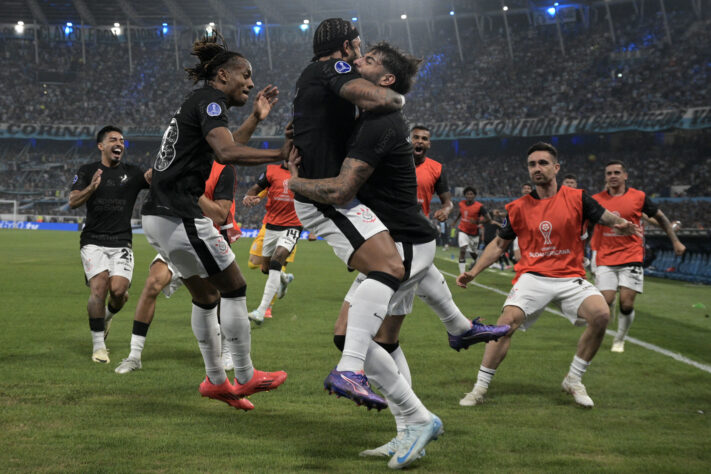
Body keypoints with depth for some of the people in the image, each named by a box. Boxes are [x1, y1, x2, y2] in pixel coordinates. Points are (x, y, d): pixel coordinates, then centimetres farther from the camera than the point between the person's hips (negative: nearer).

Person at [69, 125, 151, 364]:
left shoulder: (132, 172, 8)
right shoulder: (87, 171, 7)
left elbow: (152, 178, -10)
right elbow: (73, 202, -4)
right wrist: (91, 188, -21)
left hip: (122, 243, 1)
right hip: (93, 242, -1)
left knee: (119, 289, -15)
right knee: (99, 285, -19)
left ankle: (108, 314, 23)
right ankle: (98, 345, -7)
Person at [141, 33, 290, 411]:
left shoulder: (197, 103, 20)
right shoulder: (209, 100, -9)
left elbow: (224, 144, 37)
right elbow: (226, 153, -26)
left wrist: (256, 116, 34)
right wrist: (279, 154, -26)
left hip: (157, 216, 10)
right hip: (179, 216, -10)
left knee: (206, 296, 18)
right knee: (234, 287, 0)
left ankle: (215, 380, 24)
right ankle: (245, 377, 7)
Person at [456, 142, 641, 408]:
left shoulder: (576, 198, 3)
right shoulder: (518, 208, 7)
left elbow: (607, 218, 2)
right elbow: (499, 244, 16)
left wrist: (622, 225, -23)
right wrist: (473, 273, 7)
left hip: (570, 277, 0)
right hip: (532, 276, 0)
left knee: (601, 314, -23)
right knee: (507, 321, -23)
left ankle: (574, 381, -3)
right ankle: (480, 388, -9)